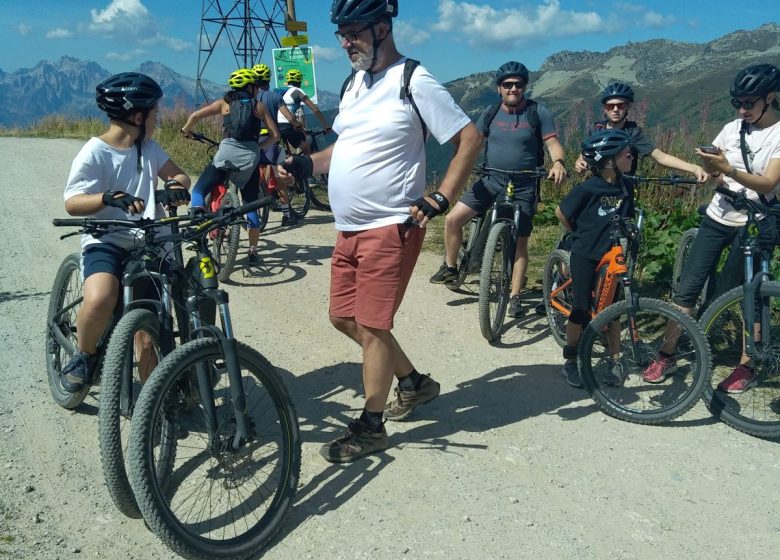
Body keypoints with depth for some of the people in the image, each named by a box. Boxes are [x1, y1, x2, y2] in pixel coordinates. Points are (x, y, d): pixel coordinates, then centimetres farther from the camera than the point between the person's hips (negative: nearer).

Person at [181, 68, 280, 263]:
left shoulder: (225, 103, 13)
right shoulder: (258, 106, 14)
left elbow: (195, 116, 4)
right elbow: (275, 135, 10)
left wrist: (186, 130, 23)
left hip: (226, 154, -1)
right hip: (250, 158, 1)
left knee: (199, 191, 12)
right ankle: (253, 250, 11)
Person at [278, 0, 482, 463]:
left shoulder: (414, 81, -11)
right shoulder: (355, 83, 14)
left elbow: (470, 139, -11)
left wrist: (439, 200, -17)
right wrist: (305, 165, 6)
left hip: (390, 228, -9)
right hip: (349, 228, 9)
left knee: (372, 326, -3)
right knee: (346, 318, 14)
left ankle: (370, 428, 14)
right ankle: (415, 382, 33)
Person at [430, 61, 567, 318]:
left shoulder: (538, 112, -3)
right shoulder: (491, 112, 5)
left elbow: (553, 143, -7)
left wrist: (558, 163, -28)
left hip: (523, 187, -2)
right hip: (491, 181, 3)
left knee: (520, 242, 2)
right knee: (452, 219, -10)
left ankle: (515, 297, 14)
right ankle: (450, 267, 12)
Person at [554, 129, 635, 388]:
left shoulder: (626, 186, 0)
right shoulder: (588, 188, -17)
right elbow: (561, 213, -5)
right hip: (585, 256, -4)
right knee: (581, 310, 1)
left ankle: (614, 361, 22)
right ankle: (570, 362, 14)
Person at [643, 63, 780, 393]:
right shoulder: (732, 129, 5)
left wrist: (728, 169, -32)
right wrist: (712, 171, -14)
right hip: (718, 218, 4)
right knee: (687, 288, 0)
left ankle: (746, 366, 17)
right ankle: (667, 356, 8)